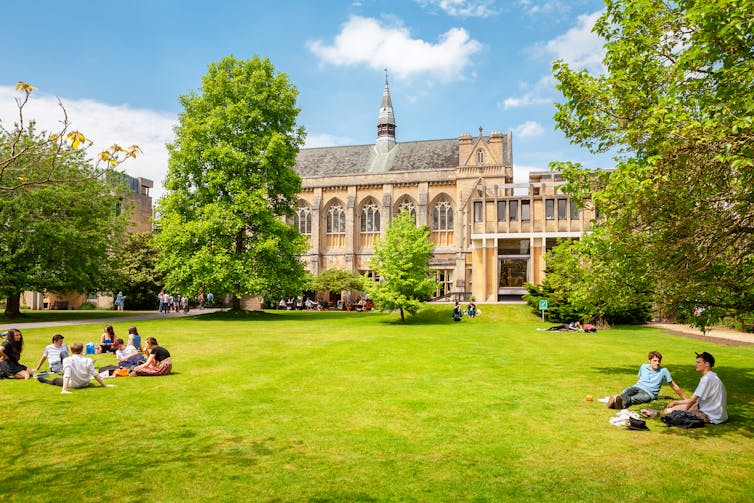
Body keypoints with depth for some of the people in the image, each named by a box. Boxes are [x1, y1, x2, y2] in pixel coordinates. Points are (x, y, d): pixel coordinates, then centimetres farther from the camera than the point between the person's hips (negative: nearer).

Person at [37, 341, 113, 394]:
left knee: (55, 380, 24)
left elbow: (67, 376, -26)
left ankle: (46, 381, 51)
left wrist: (64, 390, -30)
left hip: (73, 385, -2)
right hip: (85, 384, 2)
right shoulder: (88, 361, -15)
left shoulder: (67, 360, -19)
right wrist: (105, 385, -5)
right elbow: (95, 375, -12)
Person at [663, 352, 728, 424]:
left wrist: (683, 412, 2)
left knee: (667, 411, -18)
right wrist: (675, 402, 15)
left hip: (711, 417, -10)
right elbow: (696, 399, 17)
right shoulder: (712, 377, 15)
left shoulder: (707, 378, -19)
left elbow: (693, 400, -16)